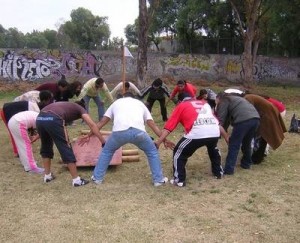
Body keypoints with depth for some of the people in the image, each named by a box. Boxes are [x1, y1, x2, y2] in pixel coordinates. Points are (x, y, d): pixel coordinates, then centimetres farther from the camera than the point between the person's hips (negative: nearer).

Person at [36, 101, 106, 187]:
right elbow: (92, 125, 8)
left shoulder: (65, 106, 41)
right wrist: (103, 141, 6)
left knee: (46, 148, 27)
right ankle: (76, 180, 11)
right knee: (66, 149, 5)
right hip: (53, 120, -6)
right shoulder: (80, 108, 24)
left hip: (39, 118, 7)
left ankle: (47, 175, 36)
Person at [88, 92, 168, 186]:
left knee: (106, 151, 30)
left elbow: (101, 122, 33)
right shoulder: (140, 103, 35)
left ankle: (97, 177, 34)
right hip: (138, 131, 0)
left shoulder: (116, 102, 35)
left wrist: (89, 135, 40)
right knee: (152, 151, 26)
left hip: (119, 131, 1)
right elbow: (153, 124, 30)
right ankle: (159, 179, 27)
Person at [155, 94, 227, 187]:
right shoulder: (204, 103, 32)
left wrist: (158, 143, 9)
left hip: (197, 133, -5)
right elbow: (218, 124, 33)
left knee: (179, 154, 18)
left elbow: (168, 127, 10)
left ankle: (179, 180, 17)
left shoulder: (181, 106, 20)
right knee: (213, 149, 38)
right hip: (215, 133, 5)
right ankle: (218, 173, 47)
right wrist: (227, 138, 42)